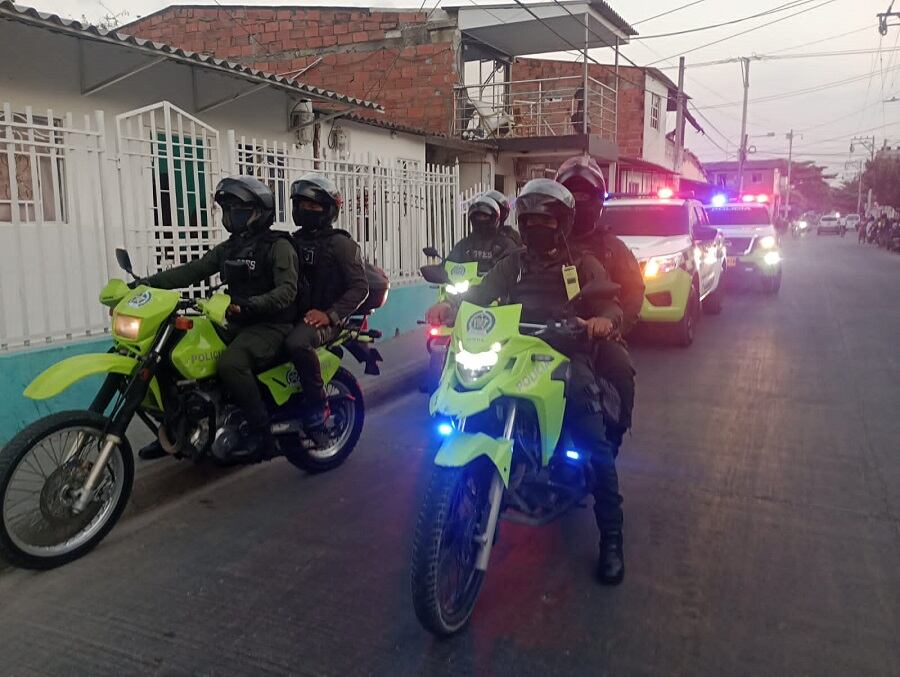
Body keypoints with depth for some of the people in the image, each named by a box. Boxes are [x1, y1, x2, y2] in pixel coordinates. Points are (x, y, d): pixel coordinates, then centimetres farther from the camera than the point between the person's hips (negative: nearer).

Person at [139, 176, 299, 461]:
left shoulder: (278, 246, -7)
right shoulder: (229, 248, 17)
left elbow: (287, 290, -21)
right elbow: (194, 270, 10)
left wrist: (251, 304, -37)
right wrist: (150, 282, -2)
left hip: (270, 324, -8)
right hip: (238, 324, 8)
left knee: (230, 363, -35)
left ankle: (259, 431, -20)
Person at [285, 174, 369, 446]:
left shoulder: (340, 243, -3)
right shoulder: (294, 241, 17)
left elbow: (360, 287, -9)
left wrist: (330, 314, -22)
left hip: (326, 318, -7)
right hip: (295, 314, 7)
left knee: (297, 342, -37)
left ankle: (318, 406, -19)